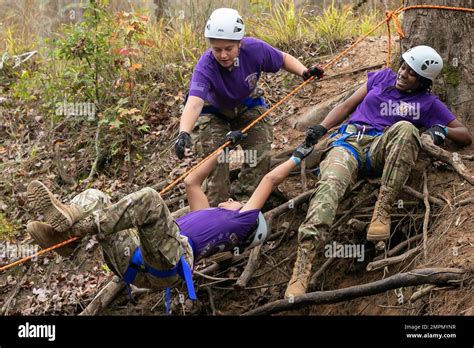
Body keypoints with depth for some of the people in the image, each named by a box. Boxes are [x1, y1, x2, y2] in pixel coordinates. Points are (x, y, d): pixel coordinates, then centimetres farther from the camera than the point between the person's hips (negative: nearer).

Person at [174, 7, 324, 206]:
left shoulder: (255, 49, -31)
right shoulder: (205, 67, -39)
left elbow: (284, 59, -9)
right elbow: (194, 103, -54)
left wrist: (304, 72, -28)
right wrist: (184, 134, -72)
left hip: (247, 106, 3)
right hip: (213, 111, -2)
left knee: (261, 153, -8)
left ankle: (245, 202, 8)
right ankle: (216, 207, 0)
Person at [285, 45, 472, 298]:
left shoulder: (428, 103, 17)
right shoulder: (383, 78, 23)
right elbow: (348, 105, 24)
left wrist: (441, 130, -4)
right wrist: (321, 128, 8)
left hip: (380, 149, -1)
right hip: (347, 141, 1)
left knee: (406, 129, -34)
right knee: (330, 183, -33)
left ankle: (382, 211, -31)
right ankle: (302, 267, -49)